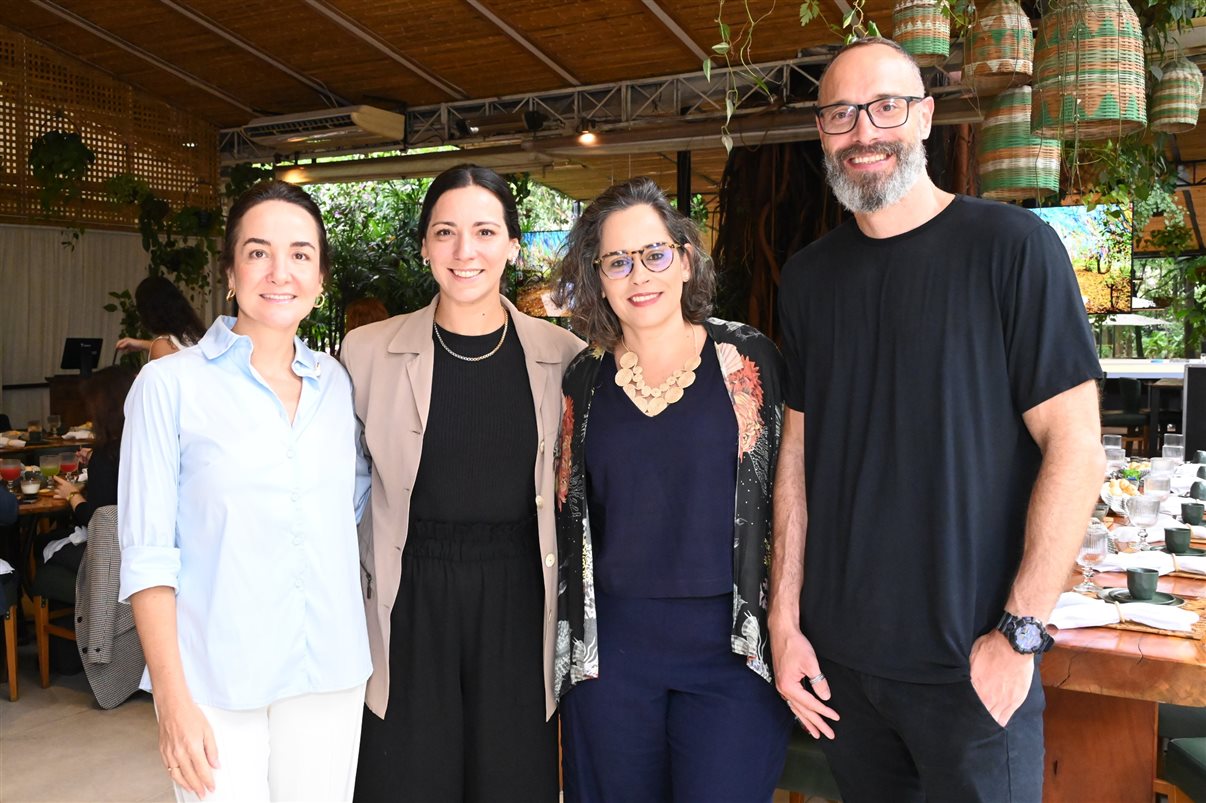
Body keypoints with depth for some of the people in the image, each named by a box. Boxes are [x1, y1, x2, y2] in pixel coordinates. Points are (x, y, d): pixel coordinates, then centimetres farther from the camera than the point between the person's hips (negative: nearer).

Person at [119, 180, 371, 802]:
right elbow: (147, 553, -8)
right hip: (217, 680, -3)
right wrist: (173, 699, -11)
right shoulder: (171, 383, -7)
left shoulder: (336, 384, 5)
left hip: (331, 674, 4)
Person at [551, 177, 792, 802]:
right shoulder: (584, 381, 4)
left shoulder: (748, 359, -3)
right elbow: (567, 516, 12)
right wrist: (569, 638, 11)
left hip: (733, 641, -2)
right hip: (610, 648, 3)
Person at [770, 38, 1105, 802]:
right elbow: (799, 450, 6)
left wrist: (1018, 635, -14)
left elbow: (1075, 448, -11)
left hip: (970, 661, -4)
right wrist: (785, 619, 2)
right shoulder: (809, 275, 5)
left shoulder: (1012, 246, -9)